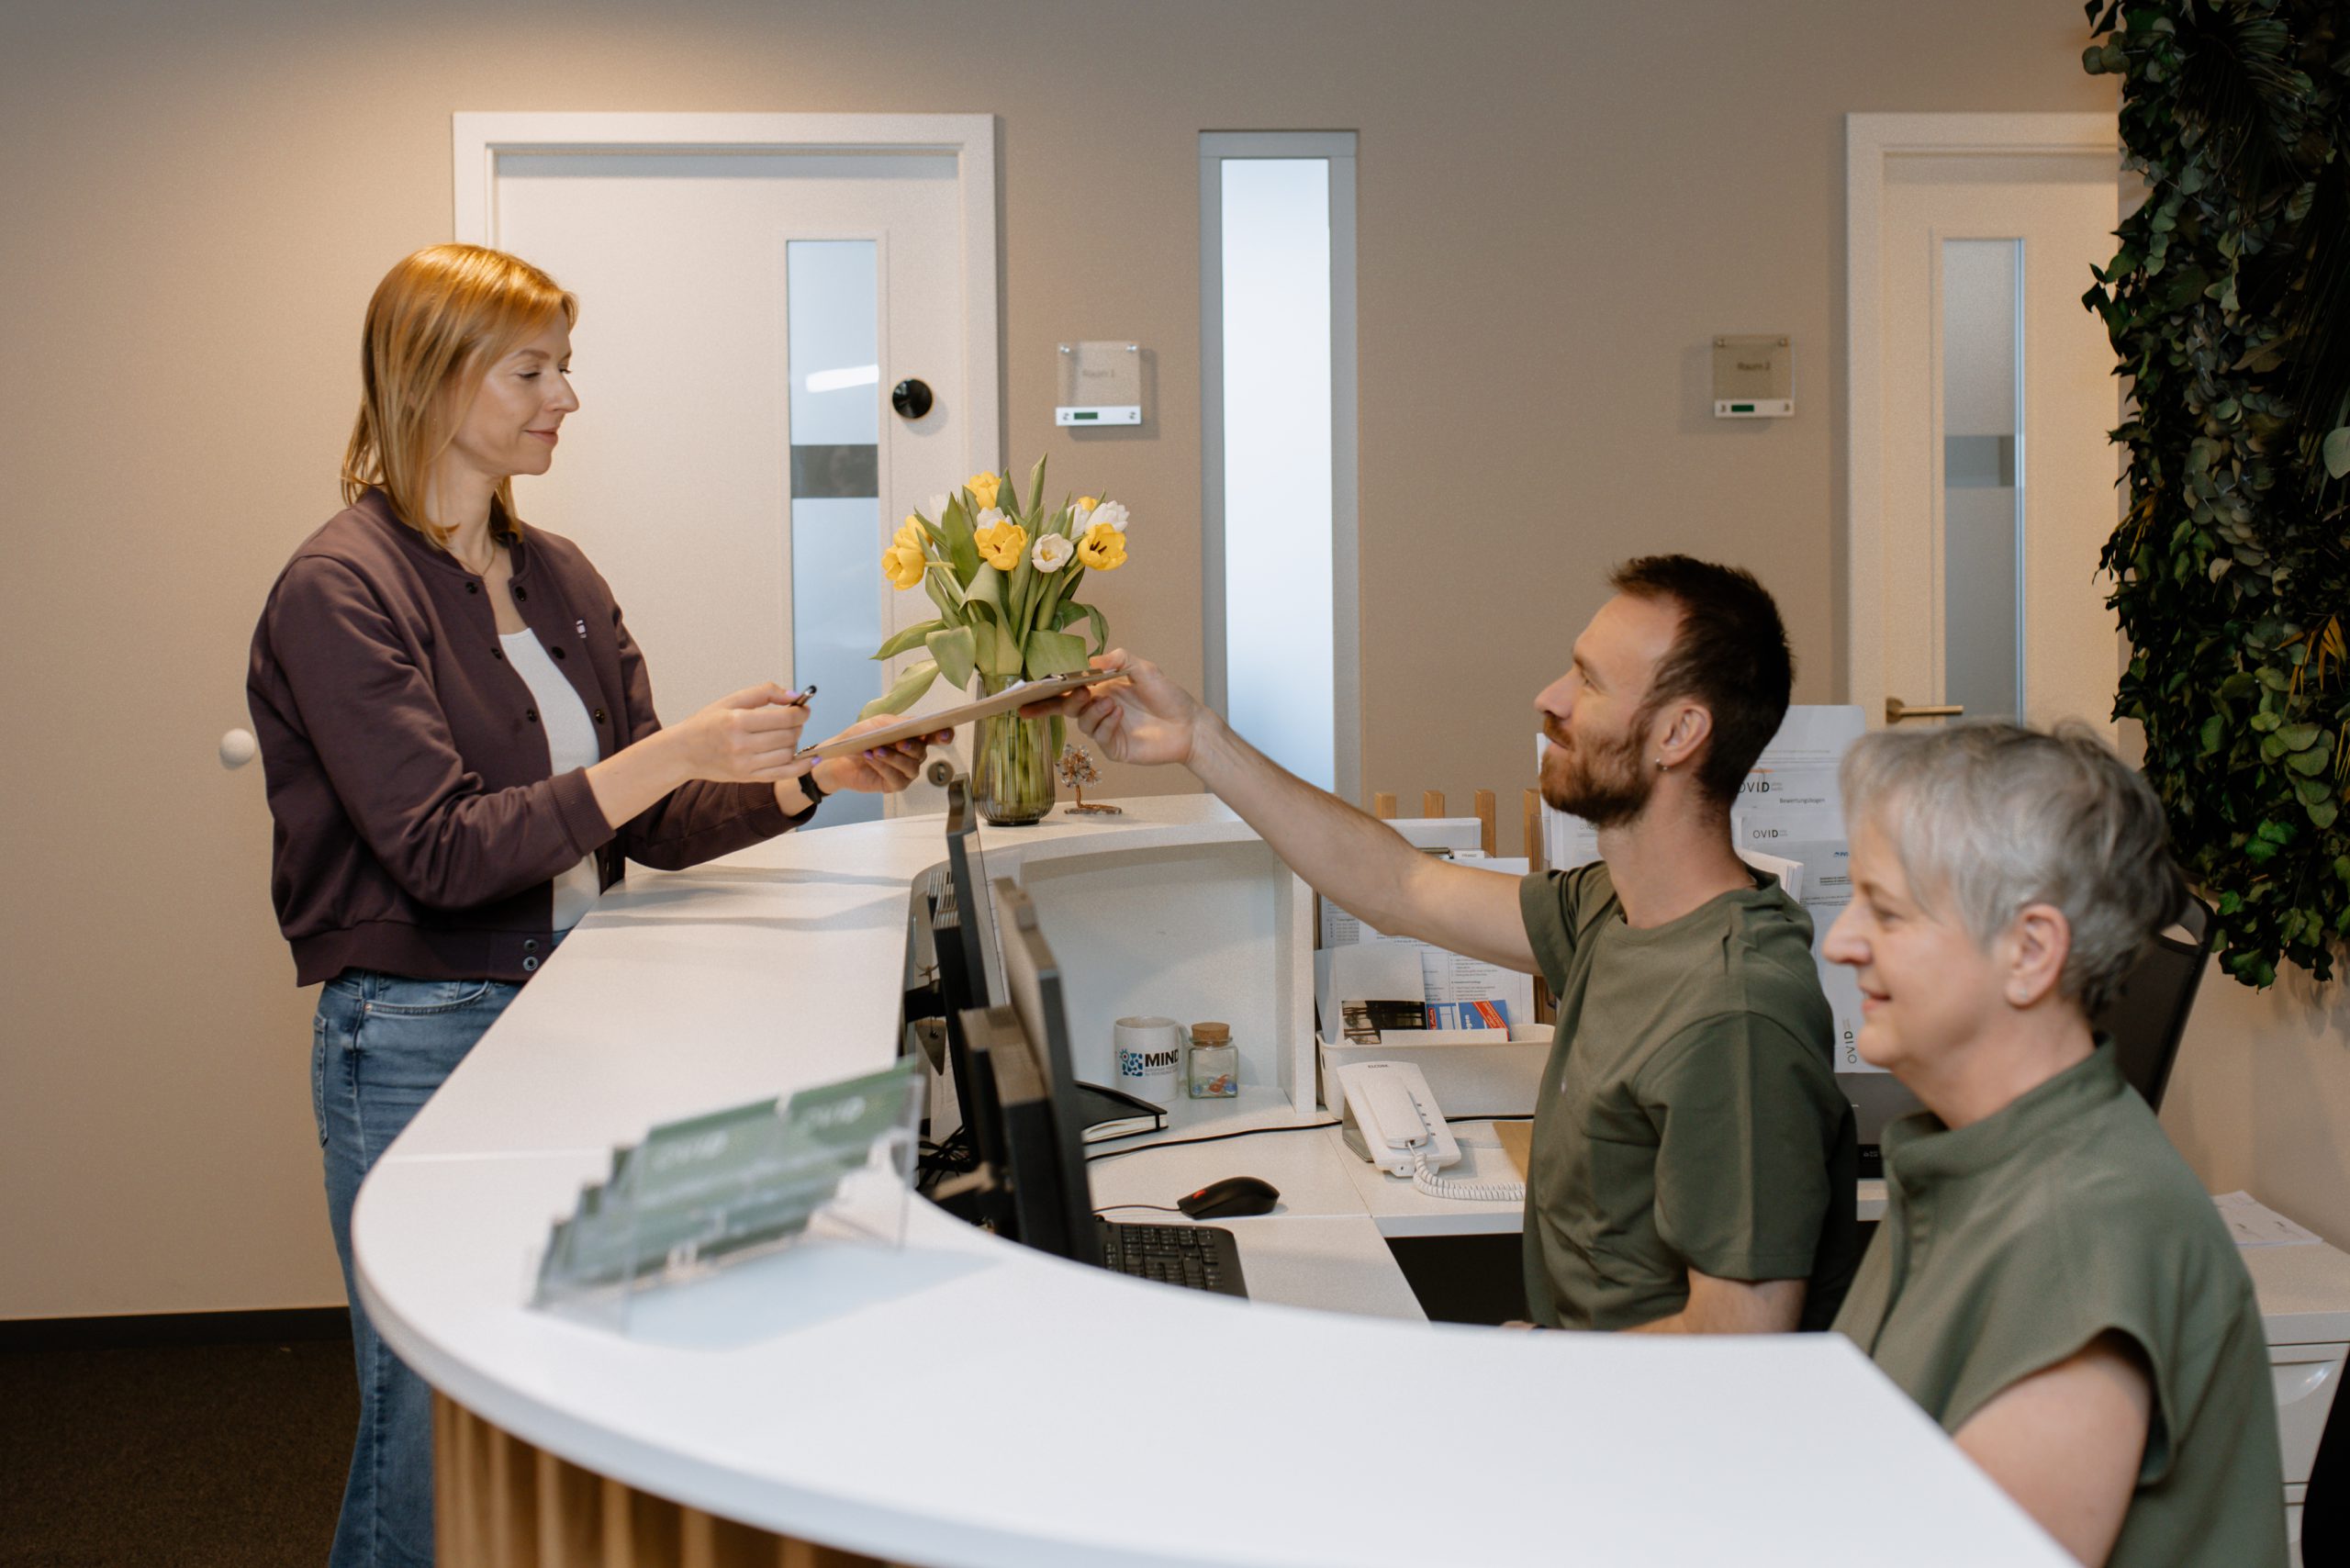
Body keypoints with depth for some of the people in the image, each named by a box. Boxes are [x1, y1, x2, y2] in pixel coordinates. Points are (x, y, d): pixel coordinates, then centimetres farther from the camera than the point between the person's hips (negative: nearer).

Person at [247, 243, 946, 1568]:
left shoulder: (557, 576, 11)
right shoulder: (341, 590, -11)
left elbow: (652, 827, 12)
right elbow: (441, 852, -19)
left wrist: (815, 777, -3)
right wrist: (671, 754, -23)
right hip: (418, 1040, -7)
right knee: (434, 1425, 0)